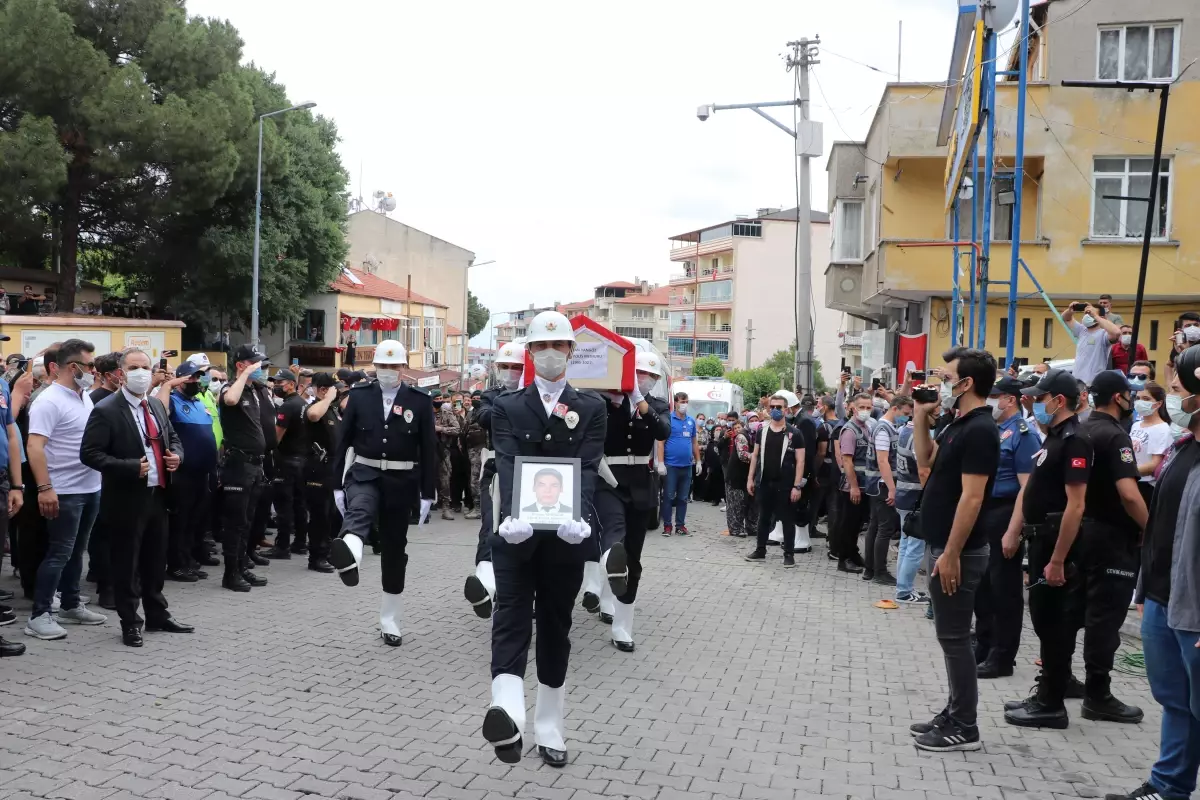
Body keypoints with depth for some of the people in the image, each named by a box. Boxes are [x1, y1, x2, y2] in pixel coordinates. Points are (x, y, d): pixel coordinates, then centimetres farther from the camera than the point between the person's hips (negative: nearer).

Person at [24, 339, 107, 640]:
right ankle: (39, 615, 5)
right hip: (65, 492, -8)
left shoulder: (85, 397, 10)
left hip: (91, 488, 8)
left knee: (76, 551, 16)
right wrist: (44, 488, -27)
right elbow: (34, 447, -21)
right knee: (58, 553, -3)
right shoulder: (49, 401, -15)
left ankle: (71, 606, 27)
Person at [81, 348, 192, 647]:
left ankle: (158, 615, 30)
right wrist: (131, 467, -26)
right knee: (126, 564, 5)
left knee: (156, 560, 17)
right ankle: (130, 623, 16)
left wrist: (176, 455, -1)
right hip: (127, 500, -7)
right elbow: (90, 454, -17)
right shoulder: (106, 410, -13)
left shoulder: (157, 405, 10)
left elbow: (173, 438, 22)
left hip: (158, 496, 7)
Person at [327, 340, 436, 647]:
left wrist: (427, 494, -4)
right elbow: (344, 441, 4)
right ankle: (349, 556, -68)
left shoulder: (420, 401, -2)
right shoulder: (359, 395, 1)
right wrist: (337, 484, 2)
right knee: (358, 510, -35)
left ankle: (389, 622, 20)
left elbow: (429, 450, -1)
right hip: (364, 474, 0)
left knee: (394, 550, 8)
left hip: (401, 482, 1)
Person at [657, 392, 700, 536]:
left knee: (683, 497, 10)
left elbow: (695, 442, 16)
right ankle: (667, 525, 8)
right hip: (671, 465, -4)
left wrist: (698, 461, 11)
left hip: (687, 465, 4)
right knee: (668, 496, 1)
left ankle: (680, 524, 18)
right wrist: (660, 463, -14)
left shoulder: (692, 421, 9)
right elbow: (661, 442, -8)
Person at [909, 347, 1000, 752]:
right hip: (945, 547, 10)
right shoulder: (959, 425, 10)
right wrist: (921, 415, 12)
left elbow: (972, 498, -23)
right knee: (950, 635, 15)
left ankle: (964, 728, 9)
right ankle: (955, 714, 25)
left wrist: (951, 554, -23)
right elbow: (925, 459, 23)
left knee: (954, 637, -1)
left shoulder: (979, 430, -19)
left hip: (957, 552, -10)